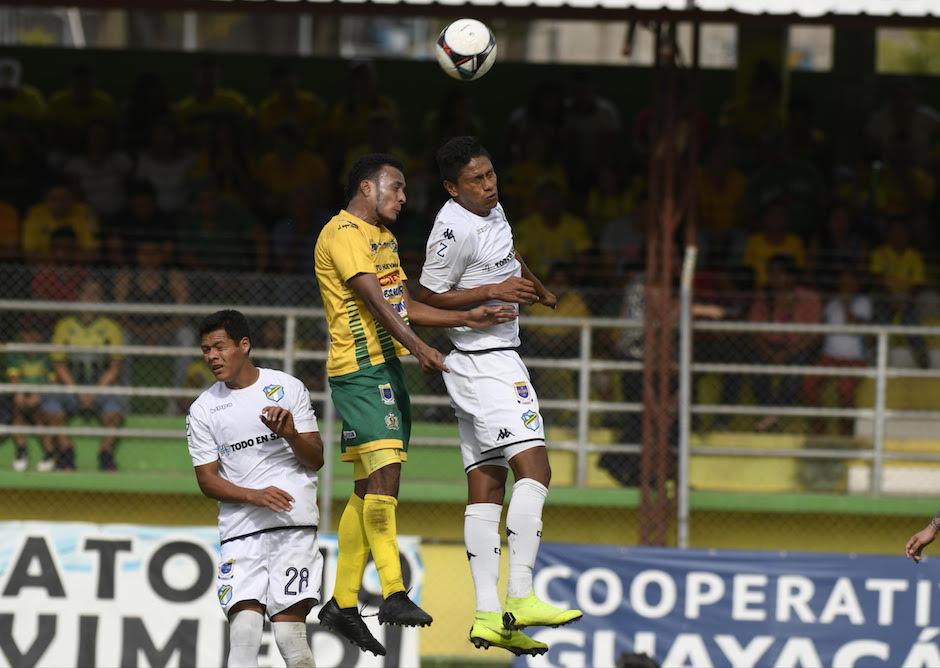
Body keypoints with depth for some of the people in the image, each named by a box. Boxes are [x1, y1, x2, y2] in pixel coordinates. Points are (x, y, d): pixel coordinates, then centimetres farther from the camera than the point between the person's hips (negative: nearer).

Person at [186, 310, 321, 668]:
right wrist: (255, 496, -11)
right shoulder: (202, 410, 9)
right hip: (240, 528, 1)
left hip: (295, 523, -1)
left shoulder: (287, 388, 8)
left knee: (289, 631, -9)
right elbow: (207, 480, 5)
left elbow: (316, 460, 9)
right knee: (244, 625, -14)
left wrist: (291, 435, -12)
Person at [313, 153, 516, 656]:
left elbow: (404, 306, 21)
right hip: (359, 367, -10)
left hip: (388, 368, 10)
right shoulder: (344, 233, -10)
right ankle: (394, 593, -27)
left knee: (369, 485, 8)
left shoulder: (383, 237, 22)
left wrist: (467, 319, 11)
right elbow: (373, 299, -21)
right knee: (384, 471, -20)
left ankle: (342, 603, 12)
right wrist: (418, 347, -32)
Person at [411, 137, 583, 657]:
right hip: (485, 363, -10)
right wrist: (495, 292, -16)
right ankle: (519, 599, -27)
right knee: (533, 468, -19)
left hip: (493, 357, 10)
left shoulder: (490, 207, 10)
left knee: (486, 486, 4)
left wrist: (534, 286, 42)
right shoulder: (454, 229, -19)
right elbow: (429, 297, -12)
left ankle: (488, 617, 0)